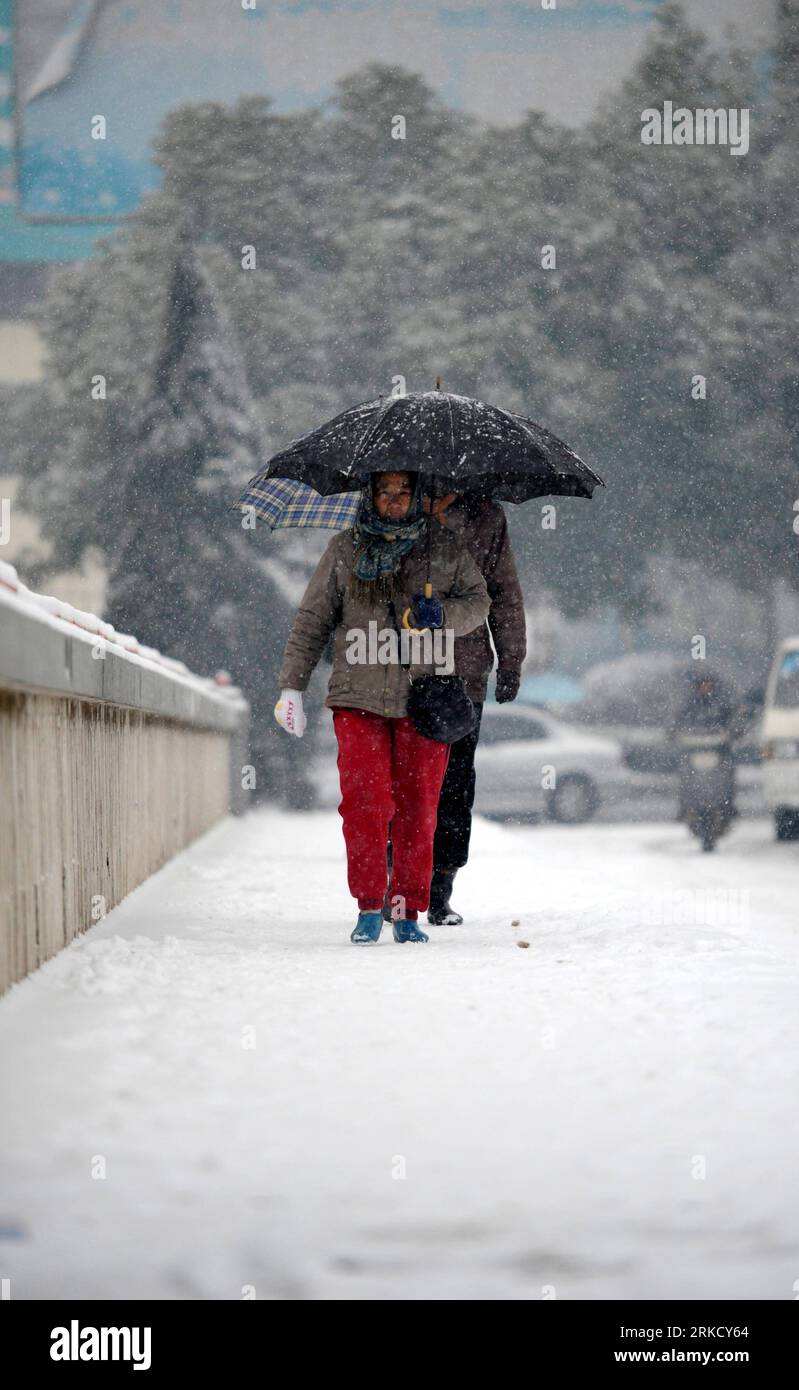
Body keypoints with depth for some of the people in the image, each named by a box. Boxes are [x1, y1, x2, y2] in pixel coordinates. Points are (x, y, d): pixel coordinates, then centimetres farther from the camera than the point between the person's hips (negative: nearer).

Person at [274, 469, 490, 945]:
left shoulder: (446, 548, 8)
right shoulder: (345, 550, 9)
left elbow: (479, 600, 12)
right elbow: (312, 619, 12)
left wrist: (442, 613, -11)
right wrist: (292, 686, 6)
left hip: (424, 699, 0)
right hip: (358, 697, 0)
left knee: (417, 807, 1)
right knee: (365, 801, -9)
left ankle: (408, 911, 9)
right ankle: (370, 907, -1)